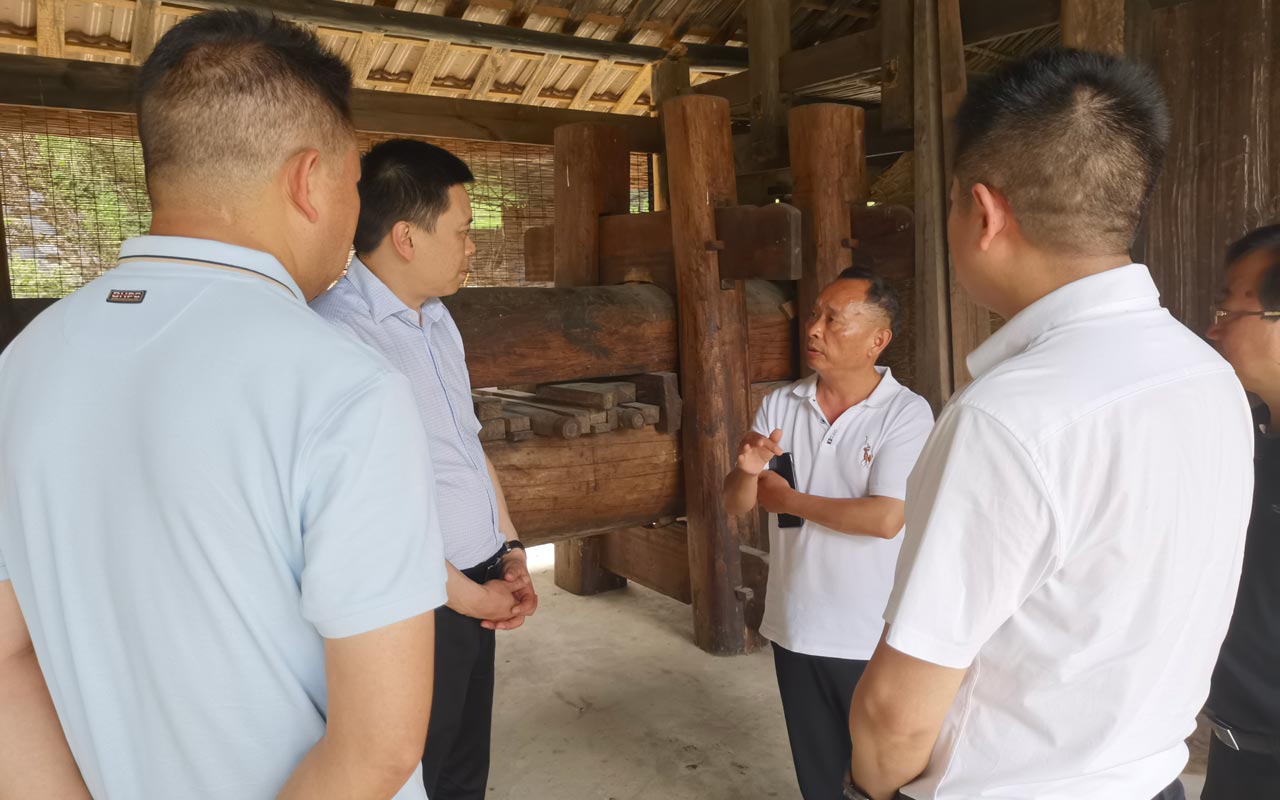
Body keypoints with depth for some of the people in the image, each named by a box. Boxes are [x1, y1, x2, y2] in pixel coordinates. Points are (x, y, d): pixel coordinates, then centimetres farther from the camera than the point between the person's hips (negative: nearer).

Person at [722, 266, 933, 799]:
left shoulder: (907, 413, -14)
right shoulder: (779, 405, -1)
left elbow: (885, 518, -24)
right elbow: (735, 505, 1)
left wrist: (786, 499, -14)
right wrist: (748, 471, -23)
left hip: (874, 640, -4)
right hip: (794, 630, 4)